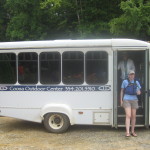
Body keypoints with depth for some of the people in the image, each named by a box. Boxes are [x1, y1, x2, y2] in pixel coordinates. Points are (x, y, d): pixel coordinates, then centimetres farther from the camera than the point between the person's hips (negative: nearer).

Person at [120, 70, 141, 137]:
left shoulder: (136, 82, 8)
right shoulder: (125, 82, 1)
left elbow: (139, 91, 13)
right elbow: (122, 91, 5)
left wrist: (139, 92, -12)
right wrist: (121, 100, -1)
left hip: (134, 100, 4)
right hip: (126, 100, -4)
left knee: (133, 116, 6)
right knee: (128, 116, -15)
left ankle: (133, 131, 18)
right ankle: (127, 132, -18)